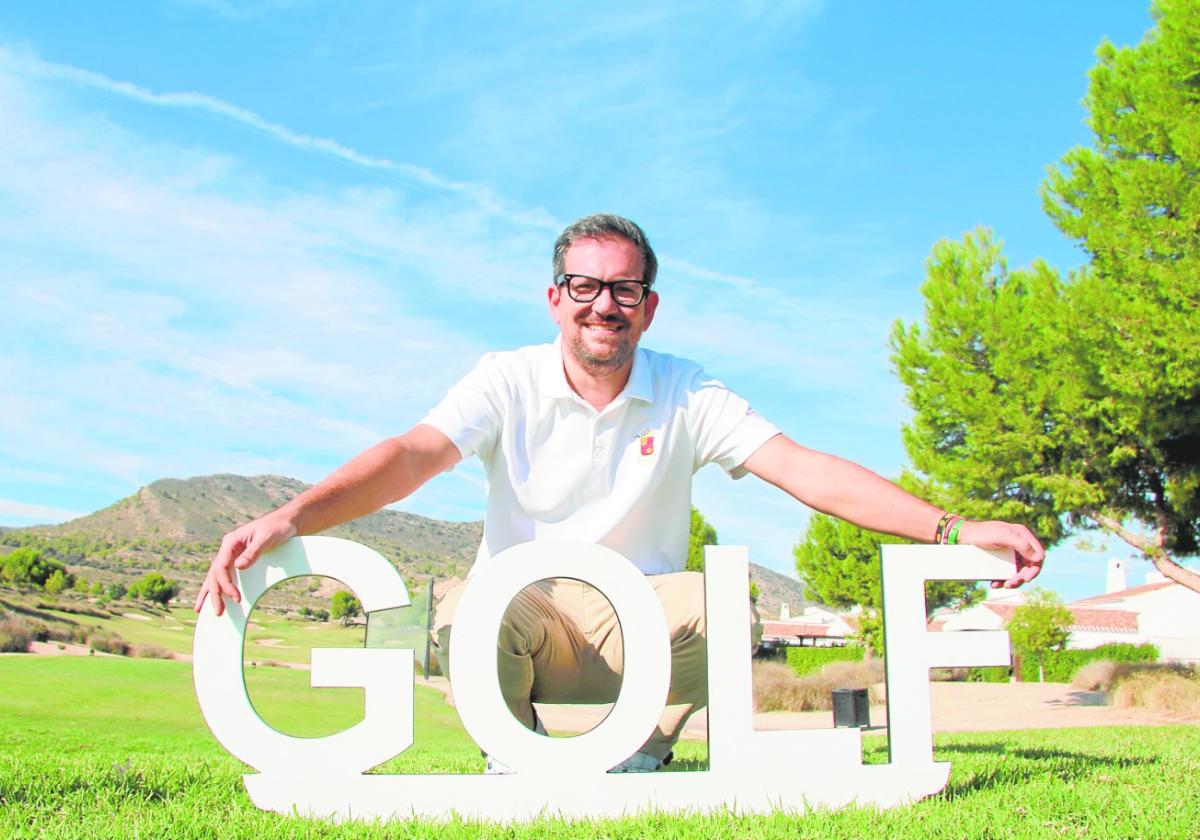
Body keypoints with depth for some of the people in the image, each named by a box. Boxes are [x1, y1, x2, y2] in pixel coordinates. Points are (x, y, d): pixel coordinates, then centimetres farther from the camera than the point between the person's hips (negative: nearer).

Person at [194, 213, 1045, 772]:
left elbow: (807, 470, -12)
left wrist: (951, 529, -24)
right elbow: (415, 454, -21)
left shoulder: (687, 395, -3)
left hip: (639, 622, 1)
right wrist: (289, 518, -39)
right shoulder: (511, 382, -5)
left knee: (719, 600, -30)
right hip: (524, 611, -1)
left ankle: (643, 751, 1)